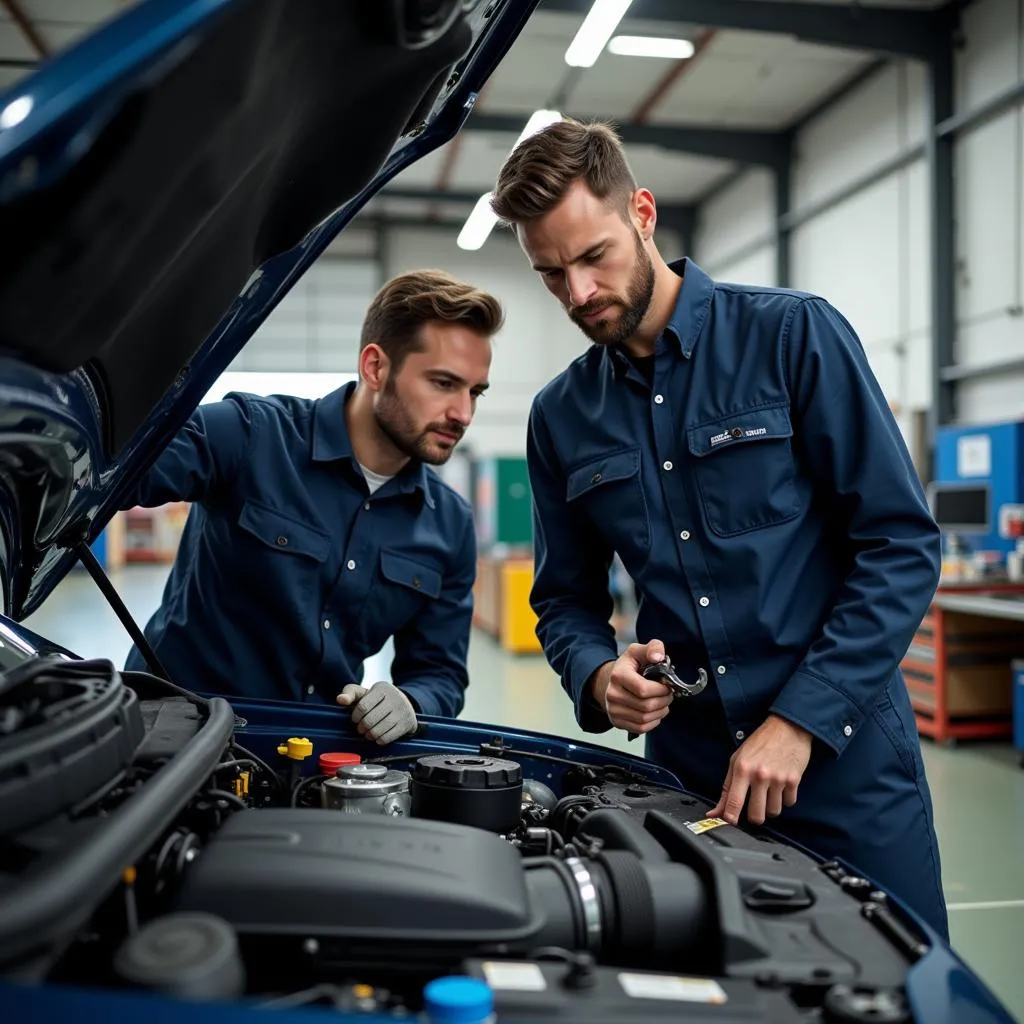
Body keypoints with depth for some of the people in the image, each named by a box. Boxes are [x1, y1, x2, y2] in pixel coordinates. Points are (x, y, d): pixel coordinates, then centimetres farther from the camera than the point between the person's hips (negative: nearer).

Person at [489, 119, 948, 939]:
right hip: (690, 778, 3)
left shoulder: (794, 334, -7)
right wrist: (599, 678, -10)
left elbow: (902, 543, -10)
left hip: (844, 763, -3)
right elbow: (566, 598, 13)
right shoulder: (560, 418, 6)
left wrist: (801, 720, -16)